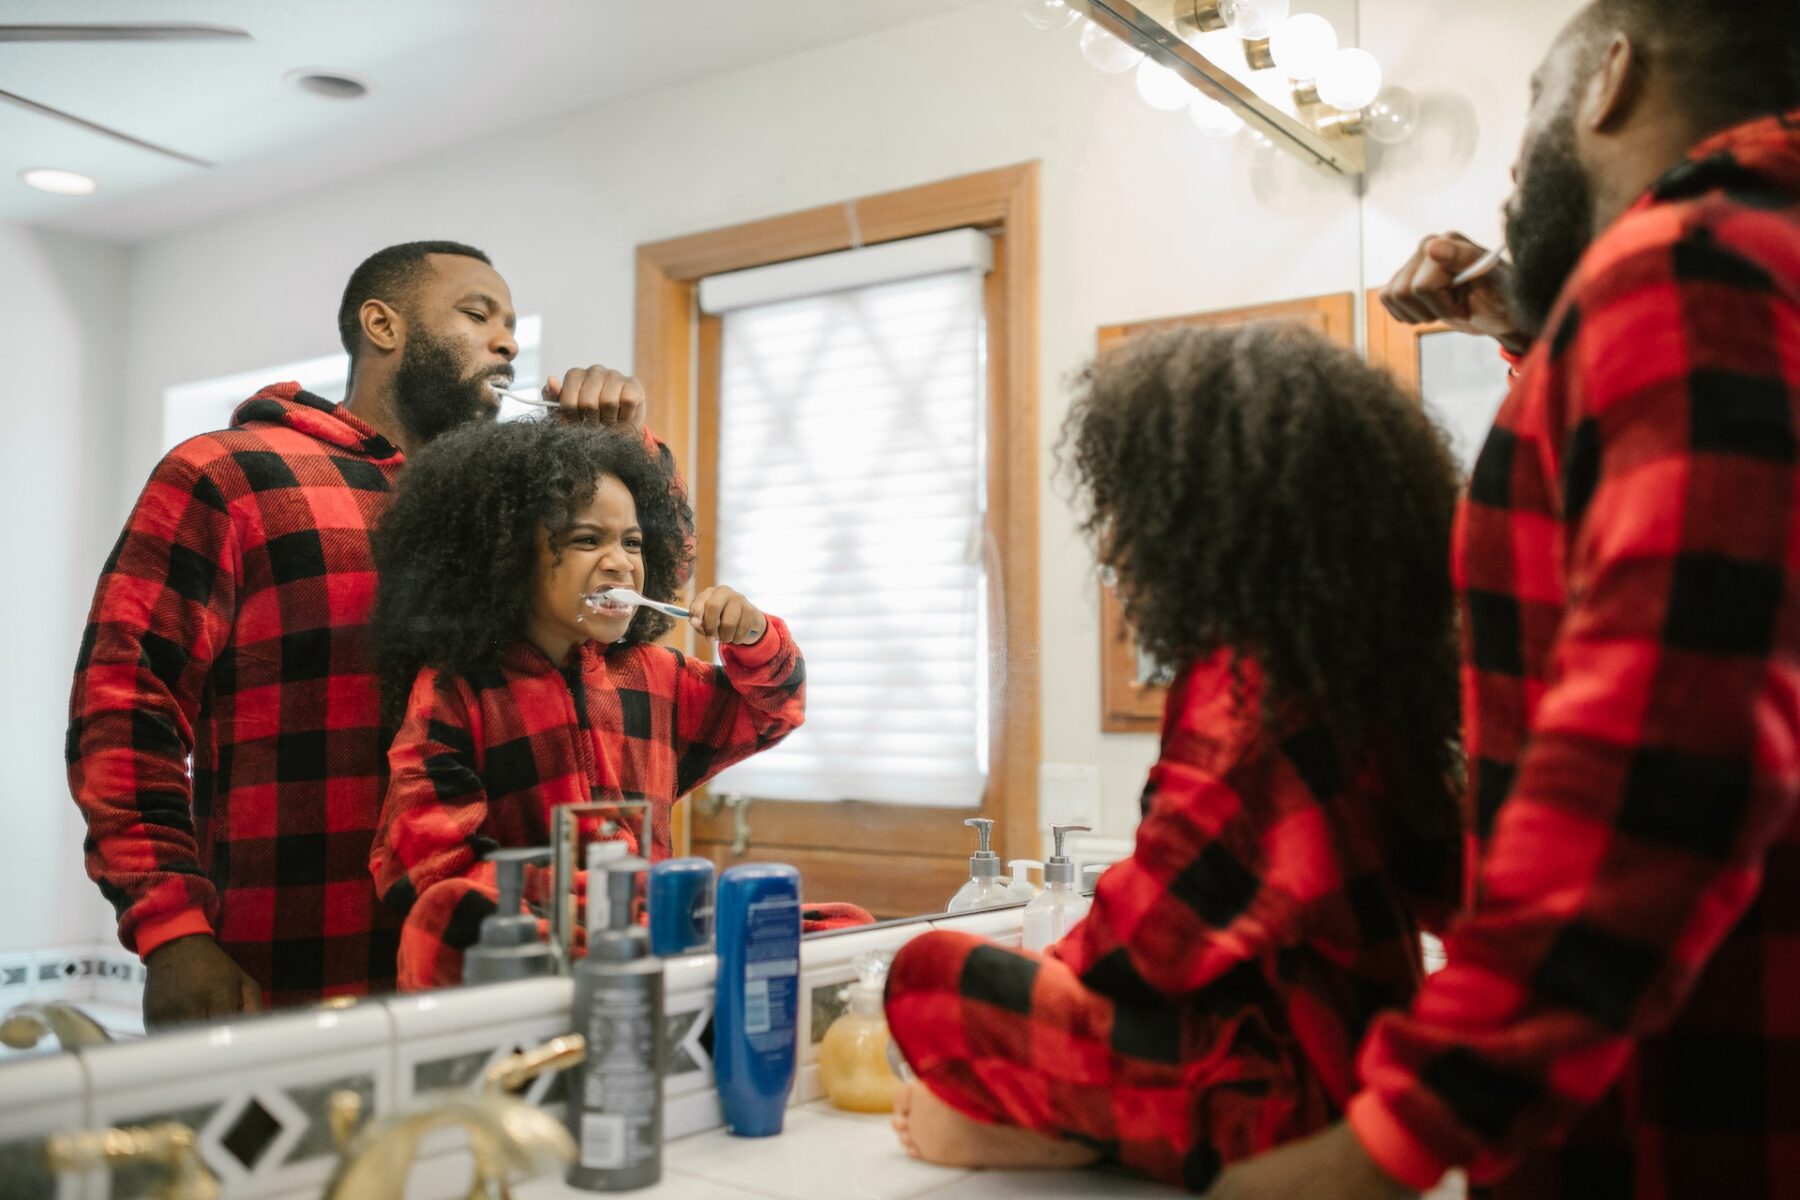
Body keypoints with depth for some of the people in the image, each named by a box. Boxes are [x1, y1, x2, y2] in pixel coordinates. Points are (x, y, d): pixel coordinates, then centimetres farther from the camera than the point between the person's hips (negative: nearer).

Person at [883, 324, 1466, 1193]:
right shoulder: (1357, 669, 7)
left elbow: (1145, 938, -18)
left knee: (929, 975, -15)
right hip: (1357, 1070, 10)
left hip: (1277, 1090, -10)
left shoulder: (1238, 686, -20)